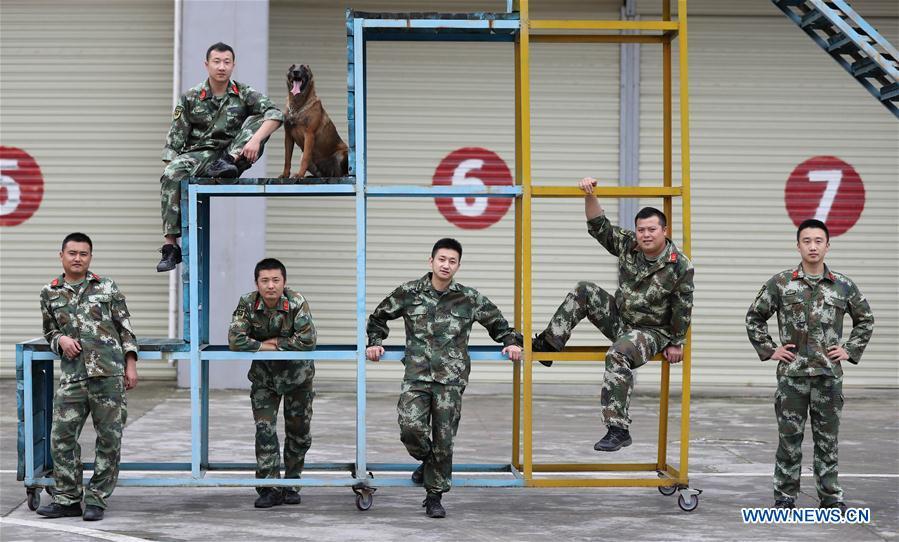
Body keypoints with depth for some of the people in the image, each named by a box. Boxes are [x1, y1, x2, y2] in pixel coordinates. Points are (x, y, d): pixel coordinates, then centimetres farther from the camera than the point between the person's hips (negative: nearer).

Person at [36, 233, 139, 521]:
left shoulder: (107, 287, 8)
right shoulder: (49, 294, 12)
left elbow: (125, 328, 9)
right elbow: (49, 332, 21)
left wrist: (131, 366, 1)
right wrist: (61, 340, -2)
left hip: (109, 373, -1)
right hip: (72, 376, 1)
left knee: (109, 438, 0)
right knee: (62, 436, -3)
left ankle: (96, 499, 9)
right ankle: (68, 499, 9)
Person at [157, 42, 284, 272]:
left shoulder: (244, 94, 4)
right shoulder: (190, 98, 7)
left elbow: (275, 114, -13)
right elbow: (175, 140, 6)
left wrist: (255, 140, -29)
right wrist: (169, 164, -9)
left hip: (234, 154, 0)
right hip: (199, 155, 0)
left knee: (258, 120, -18)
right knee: (171, 175, -32)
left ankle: (226, 164, -28)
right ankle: (171, 246, -31)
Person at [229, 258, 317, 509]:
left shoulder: (297, 303, -21)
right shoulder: (248, 304, -16)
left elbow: (307, 341, -27)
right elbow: (235, 340, -23)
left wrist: (275, 342, -22)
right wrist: (268, 347, -23)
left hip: (297, 373, 0)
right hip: (264, 375, 1)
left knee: (298, 431, 8)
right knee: (264, 429, -8)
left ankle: (291, 485, 25)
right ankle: (270, 488, -3)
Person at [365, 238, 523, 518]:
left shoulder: (470, 299, 3)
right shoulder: (409, 293, 4)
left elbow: (498, 323, 18)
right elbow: (379, 317, 19)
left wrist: (511, 342, 4)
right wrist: (375, 342, 8)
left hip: (451, 379, 0)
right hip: (416, 376, 0)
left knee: (443, 440, 0)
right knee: (411, 427, -18)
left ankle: (434, 497, 16)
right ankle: (426, 459, 18)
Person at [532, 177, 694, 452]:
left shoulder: (681, 266, -19)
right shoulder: (628, 245, -4)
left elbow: (683, 310, -12)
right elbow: (598, 226, -5)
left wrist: (676, 344, -6)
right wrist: (589, 196, -20)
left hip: (651, 333, -6)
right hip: (619, 318, 6)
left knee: (617, 355, -35)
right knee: (584, 291, -10)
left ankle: (618, 430, -35)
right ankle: (548, 345, -6)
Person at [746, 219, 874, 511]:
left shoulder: (843, 286, 4)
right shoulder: (780, 283, 0)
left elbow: (865, 320, 16)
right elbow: (754, 317, 9)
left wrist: (850, 350, 7)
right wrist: (768, 349, 3)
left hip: (829, 375, 1)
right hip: (791, 375, -1)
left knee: (827, 438, 7)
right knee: (789, 438, 3)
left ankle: (831, 496, 16)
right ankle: (785, 496, 12)